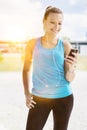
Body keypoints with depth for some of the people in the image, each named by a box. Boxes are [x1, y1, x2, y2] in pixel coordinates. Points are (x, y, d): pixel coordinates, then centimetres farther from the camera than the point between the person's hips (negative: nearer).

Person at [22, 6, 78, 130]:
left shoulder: (65, 46, -6)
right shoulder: (33, 43, -3)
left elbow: (69, 79, -6)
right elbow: (26, 69, 10)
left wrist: (71, 68, -26)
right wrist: (27, 93, 1)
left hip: (64, 98, 0)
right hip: (39, 98, 0)